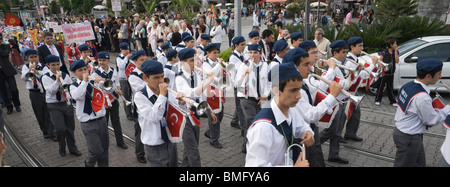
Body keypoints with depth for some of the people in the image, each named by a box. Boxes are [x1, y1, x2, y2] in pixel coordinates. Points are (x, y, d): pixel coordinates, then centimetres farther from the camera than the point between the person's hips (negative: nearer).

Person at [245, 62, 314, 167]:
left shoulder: (291, 113, -9)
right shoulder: (263, 127, -34)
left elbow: (301, 126, 12)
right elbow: (255, 165, -34)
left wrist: (307, 132, -10)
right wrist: (294, 166, -28)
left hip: (287, 162, 7)